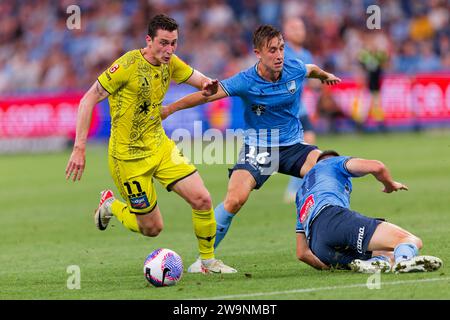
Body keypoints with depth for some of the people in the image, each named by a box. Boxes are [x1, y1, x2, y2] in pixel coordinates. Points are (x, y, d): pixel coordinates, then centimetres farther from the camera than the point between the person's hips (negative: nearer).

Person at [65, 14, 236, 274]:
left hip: (160, 146, 6)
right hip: (129, 156, -6)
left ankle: (208, 260, 13)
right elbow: (89, 99, -17)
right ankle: (111, 206, 29)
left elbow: (203, 82, 11)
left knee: (203, 200, -7)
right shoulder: (129, 64, -20)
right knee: (152, 228, 0)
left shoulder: (170, 63, -1)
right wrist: (79, 148, -22)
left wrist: (209, 85, -17)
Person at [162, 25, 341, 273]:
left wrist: (325, 75, 41)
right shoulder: (245, 82, -16)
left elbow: (311, 70, 20)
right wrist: (168, 109, -20)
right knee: (234, 200, -24)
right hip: (257, 148, -3)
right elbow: (206, 95, -15)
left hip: (293, 145, 3)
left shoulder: (295, 69, -6)